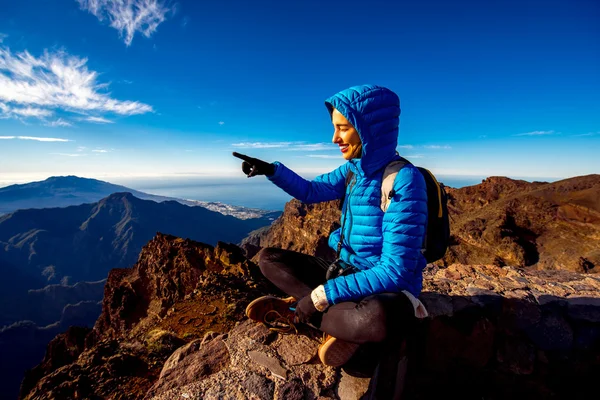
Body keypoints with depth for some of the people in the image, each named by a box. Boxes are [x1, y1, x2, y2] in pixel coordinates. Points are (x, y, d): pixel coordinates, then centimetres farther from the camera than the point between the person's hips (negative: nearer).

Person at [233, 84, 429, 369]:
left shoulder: (404, 180, -23)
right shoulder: (354, 169, -1)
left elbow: (394, 271, -26)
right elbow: (311, 191, 12)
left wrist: (323, 296, -25)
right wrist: (272, 170, -5)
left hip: (387, 288, -7)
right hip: (345, 271, 7)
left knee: (377, 319, -43)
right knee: (268, 258, 3)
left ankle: (297, 309, -13)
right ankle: (347, 319, -10)